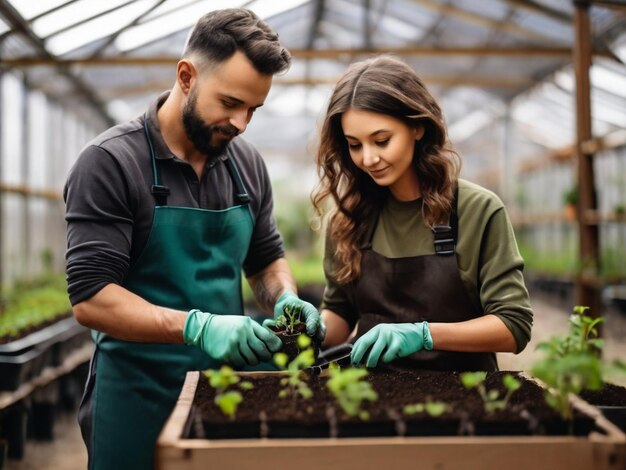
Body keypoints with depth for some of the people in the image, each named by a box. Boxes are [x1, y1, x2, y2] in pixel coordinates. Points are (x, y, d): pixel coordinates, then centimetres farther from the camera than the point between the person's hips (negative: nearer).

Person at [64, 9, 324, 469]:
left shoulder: (247, 163, 4)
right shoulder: (110, 162, -13)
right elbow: (91, 297, -18)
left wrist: (285, 300, -6)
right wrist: (198, 327, -28)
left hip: (230, 384, 5)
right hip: (140, 393, -5)